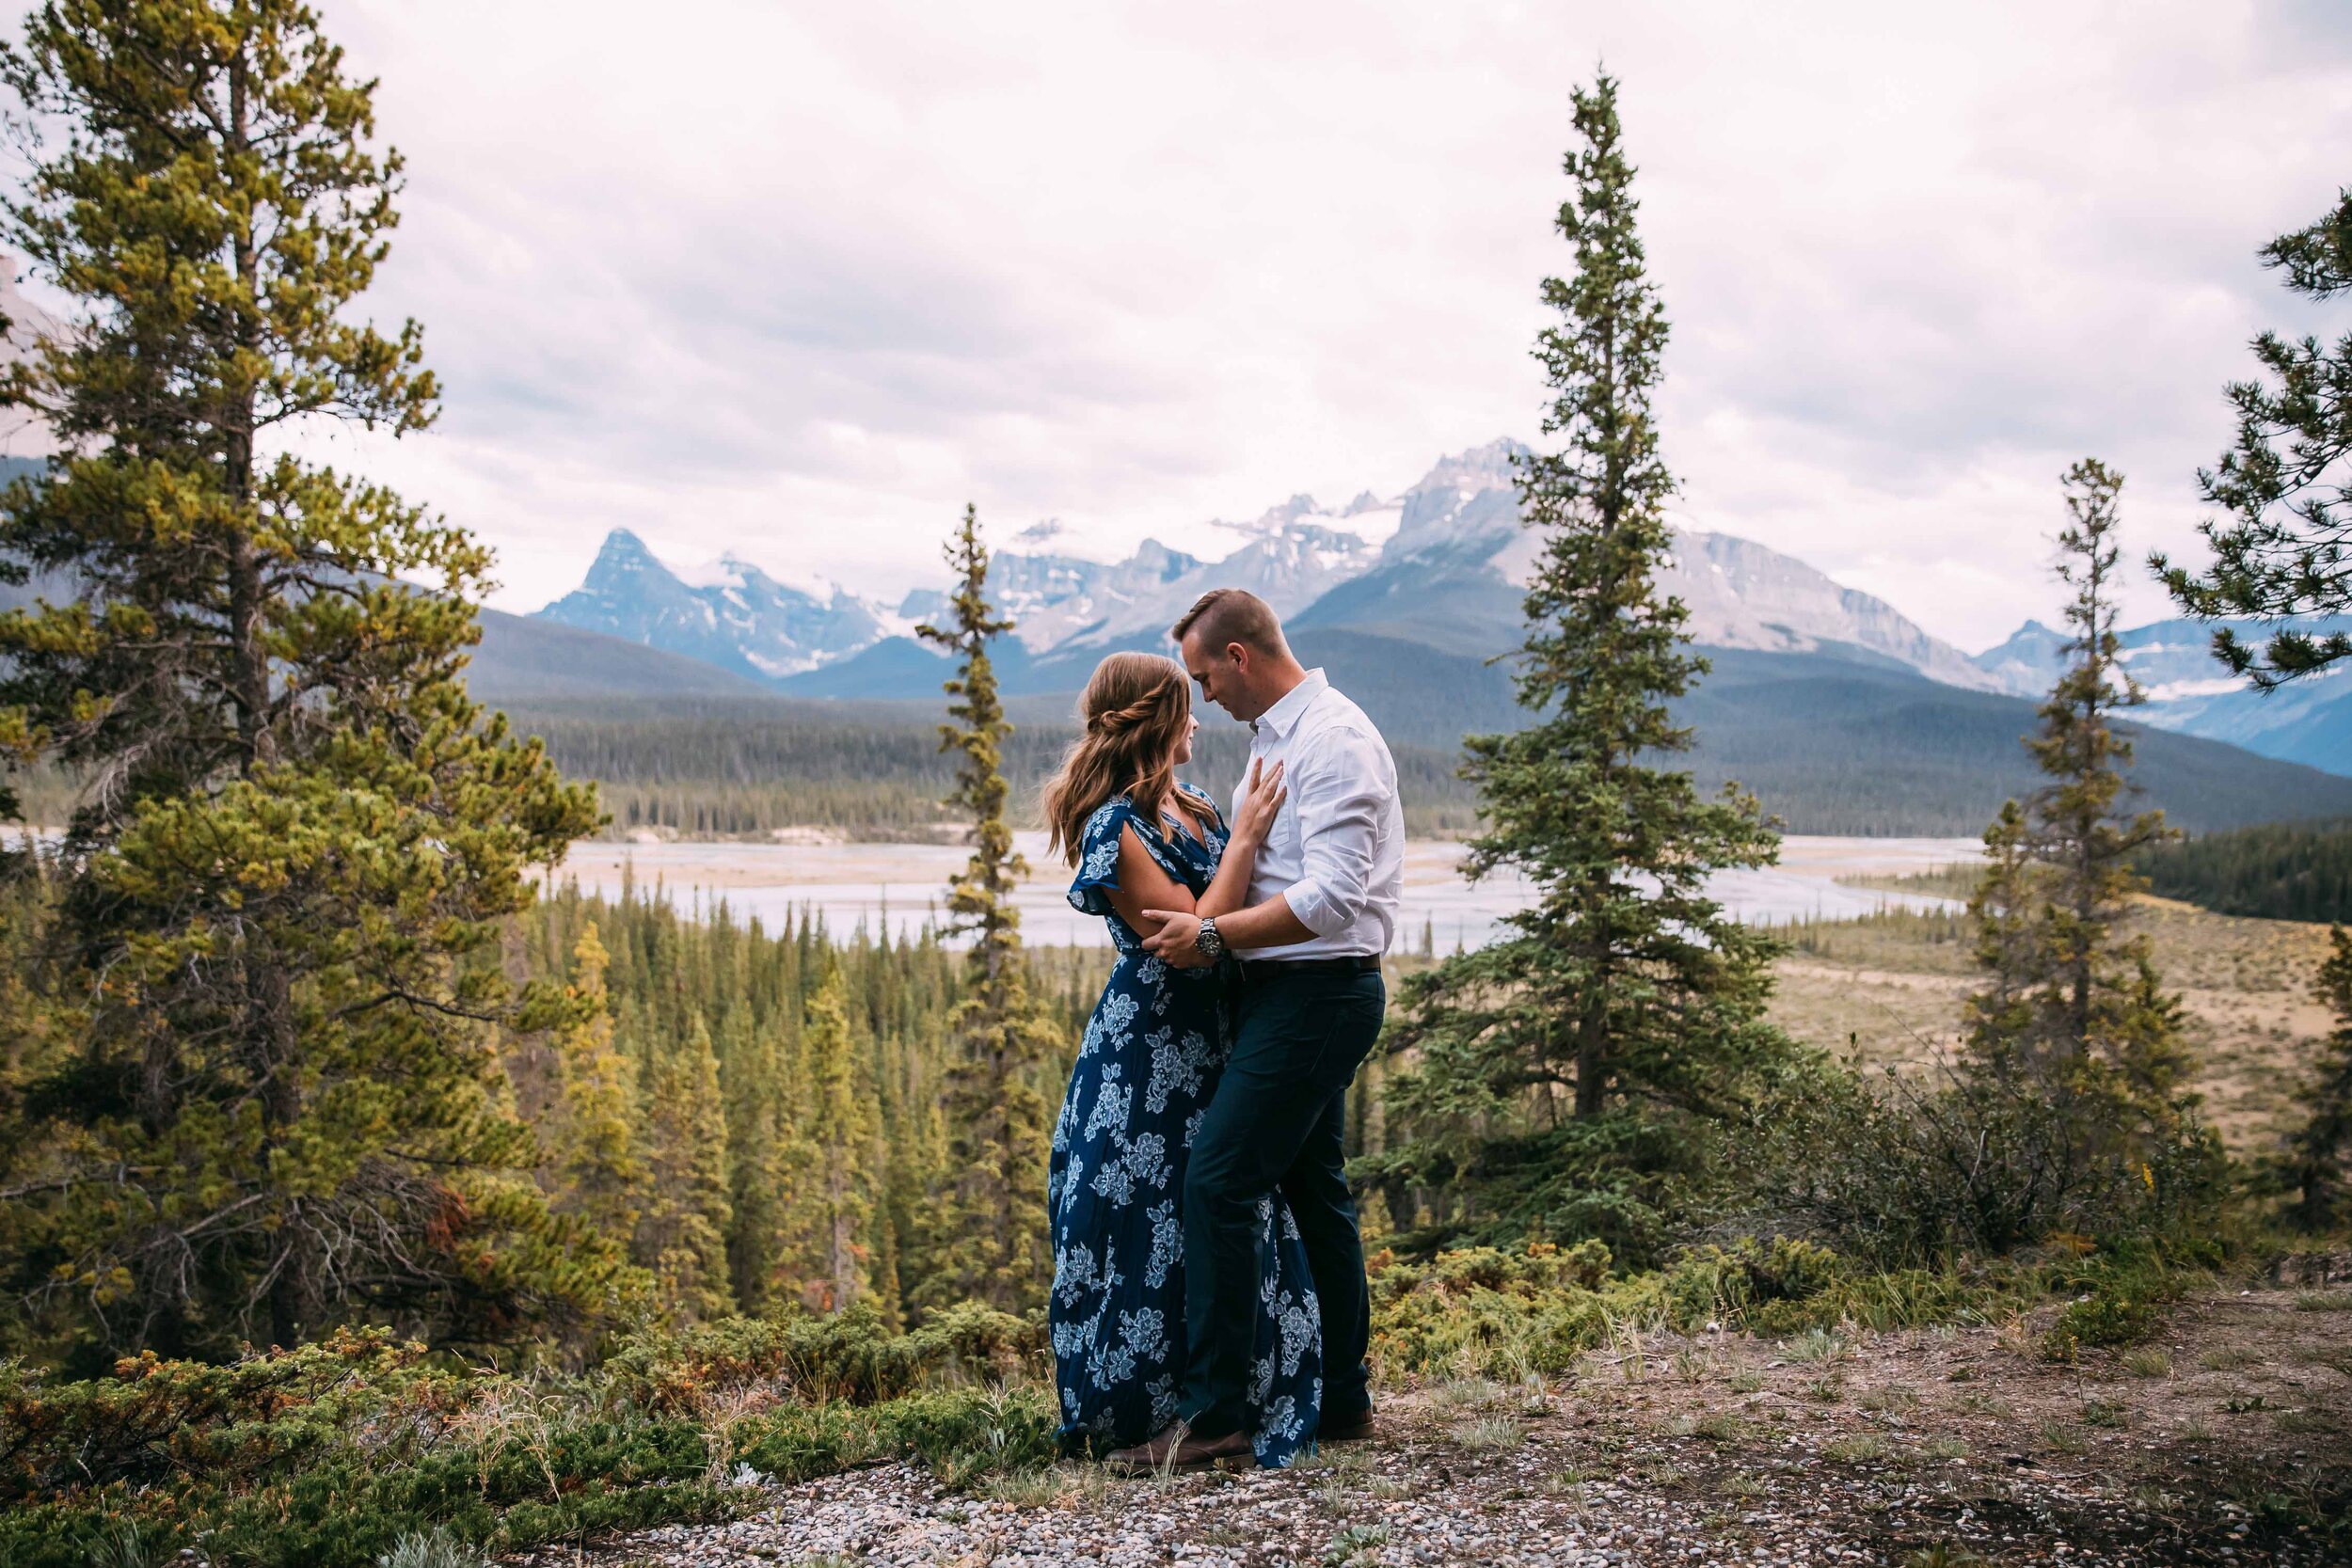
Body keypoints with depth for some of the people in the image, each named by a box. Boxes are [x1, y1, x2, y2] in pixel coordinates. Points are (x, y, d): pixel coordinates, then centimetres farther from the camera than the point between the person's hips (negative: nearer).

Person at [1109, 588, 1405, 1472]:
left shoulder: (1332, 740, -16)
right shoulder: (1276, 735, 16)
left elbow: (1332, 896, -25)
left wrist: (1210, 936, -21)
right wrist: (1200, 912, 11)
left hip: (1317, 992, -11)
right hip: (1295, 990, 11)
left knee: (1218, 1181, -12)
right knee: (1312, 1190, 14)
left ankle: (1214, 1412, -7)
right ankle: (1342, 1402, 23)